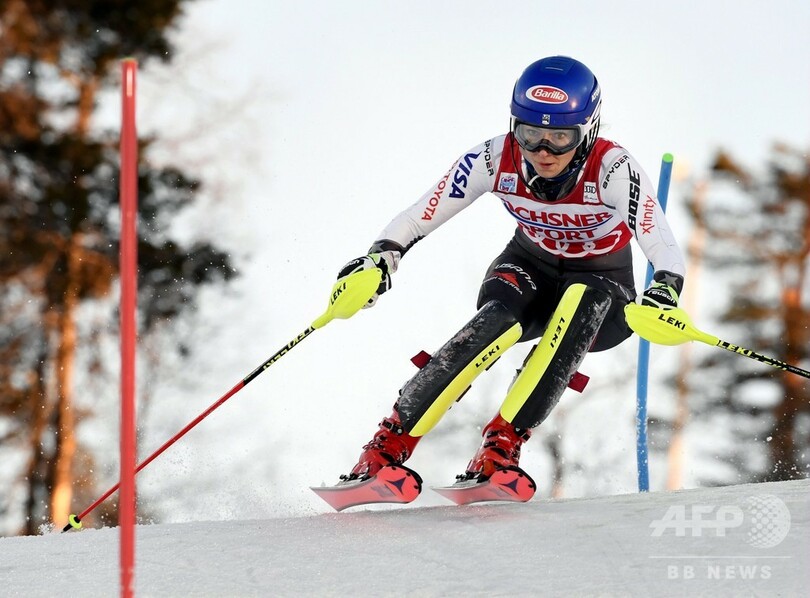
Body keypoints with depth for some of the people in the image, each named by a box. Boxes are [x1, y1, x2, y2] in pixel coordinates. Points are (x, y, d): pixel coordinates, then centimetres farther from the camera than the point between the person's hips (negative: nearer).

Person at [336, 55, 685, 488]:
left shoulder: (613, 170, -29)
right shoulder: (495, 160, -22)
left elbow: (665, 251, -38)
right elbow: (415, 220, -17)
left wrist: (664, 295, -59)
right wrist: (379, 259, -35)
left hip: (603, 289, -1)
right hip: (529, 269, 1)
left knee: (580, 301, -37)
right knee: (497, 322, -33)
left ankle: (502, 445, -34)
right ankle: (389, 445, -27)